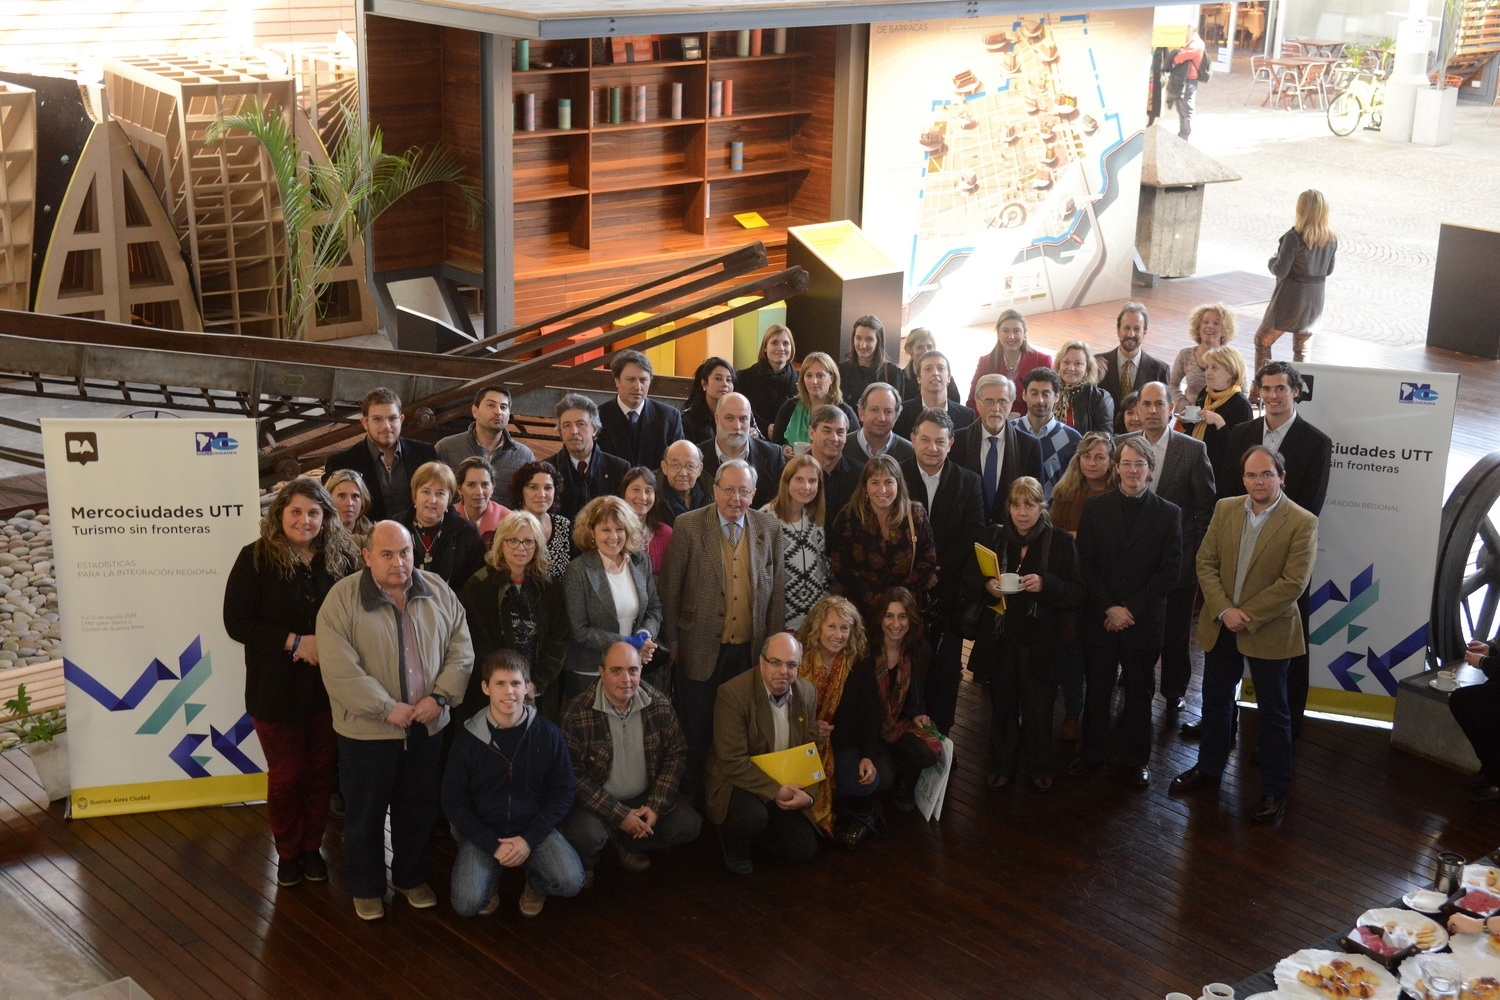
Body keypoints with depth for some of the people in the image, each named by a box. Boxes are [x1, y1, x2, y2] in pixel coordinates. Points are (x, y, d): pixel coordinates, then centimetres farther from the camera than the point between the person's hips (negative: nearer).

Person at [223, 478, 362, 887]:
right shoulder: (256, 559, -10)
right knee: (286, 773, 10)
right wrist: (294, 642, -20)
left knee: (321, 771, 12)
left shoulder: (342, 558, -3)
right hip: (276, 688, -2)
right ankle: (287, 853, 28)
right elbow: (237, 622, -13)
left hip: (329, 687, 2)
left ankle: (312, 847, 30)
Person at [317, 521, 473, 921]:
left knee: (420, 808, 16)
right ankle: (366, 888, 27)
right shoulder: (343, 599, -13)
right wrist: (388, 708, -20)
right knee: (365, 812, 9)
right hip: (367, 730, -4)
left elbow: (460, 650, 3)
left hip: (427, 726, 4)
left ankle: (411, 877, 35)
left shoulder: (438, 592, 1)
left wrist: (440, 697, -10)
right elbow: (340, 669, -18)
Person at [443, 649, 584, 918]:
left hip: (534, 828, 1)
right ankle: (491, 879, 15)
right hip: (483, 833, 0)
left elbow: (563, 792, -2)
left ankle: (535, 883, 13)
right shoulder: (468, 740, -9)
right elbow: (453, 803, -3)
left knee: (571, 882, -24)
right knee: (467, 904, -23)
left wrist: (530, 839, -13)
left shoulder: (548, 733, -8)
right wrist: (494, 845, -13)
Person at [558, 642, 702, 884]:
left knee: (688, 825, -15)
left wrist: (656, 806, -13)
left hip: (644, 797, 4)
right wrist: (619, 816, -21)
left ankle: (627, 842, 13)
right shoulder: (579, 712, -20)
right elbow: (573, 775, -18)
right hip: (597, 802, -4)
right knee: (584, 835, -33)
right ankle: (583, 865, 7)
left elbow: (676, 754, -1)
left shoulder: (658, 703, -9)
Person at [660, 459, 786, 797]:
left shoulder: (769, 528, 2)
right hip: (701, 648, -2)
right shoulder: (688, 526, -7)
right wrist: (672, 641, -4)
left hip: (751, 651, 2)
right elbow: (670, 588, -4)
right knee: (696, 730, 8)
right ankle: (690, 793, 25)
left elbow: (777, 590, 6)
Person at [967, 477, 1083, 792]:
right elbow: (972, 582, 3)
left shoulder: (1061, 541, -6)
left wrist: (1045, 584, -25)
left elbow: (1077, 592, -8)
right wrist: (987, 587, -19)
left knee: (1039, 708, 8)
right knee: (1002, 705, 12)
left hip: (1041, 643, -2)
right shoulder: (992, 537, 0)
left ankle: (1039, 768, 27)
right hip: (1000, 638, 2)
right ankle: (1001, 766, 28)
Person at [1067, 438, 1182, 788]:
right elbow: (1085, 565, -1)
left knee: (1139, 692, 10)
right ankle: (1091, 754, 23)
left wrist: (1131, 609, -12)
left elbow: (1169, 572, -6)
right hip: (1099, 617, 1)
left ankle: (1137, 758, 23)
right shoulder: (1095, 509, 2)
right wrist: (1109, 608, -11)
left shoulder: (1168, 514, -2)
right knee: (1097, 689, 10)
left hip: (1143, 619, -1)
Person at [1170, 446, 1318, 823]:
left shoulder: (1302, 522, -13)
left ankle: (1275, 789, 19)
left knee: (1273, 713, 7)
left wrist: (1247, 616, -19)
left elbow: (1293, 581, -18)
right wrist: (1224, 610, -14)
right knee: (1215, 700, 19)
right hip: (1220, 625, 5)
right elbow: (1206, 562, -1)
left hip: (1268, 630, -5)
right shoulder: (1225, 509, 2)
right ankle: (1208, 767, 37)